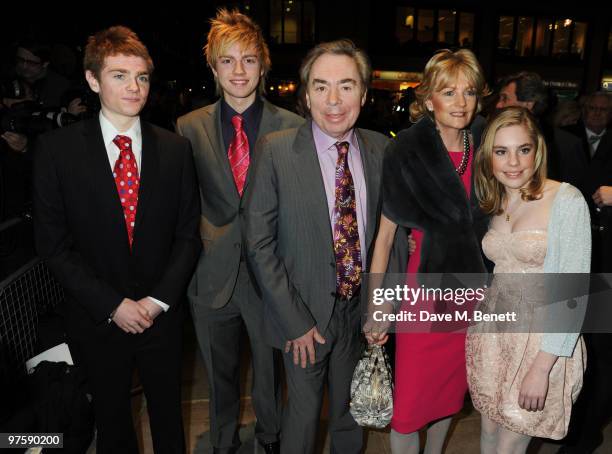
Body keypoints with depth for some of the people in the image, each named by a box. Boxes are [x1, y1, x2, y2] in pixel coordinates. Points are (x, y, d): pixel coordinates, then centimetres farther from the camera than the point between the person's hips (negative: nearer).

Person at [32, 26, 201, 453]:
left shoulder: (176, 149, -3)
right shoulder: (57, 149, -7)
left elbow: (189, 233, -1)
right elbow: (53, 243, -7)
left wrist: (159, 299, -10)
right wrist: (112, 304, -13)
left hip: (163, 313, 1)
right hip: (98, 319, 0)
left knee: (168, 413, 19)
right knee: (112, 418, 21)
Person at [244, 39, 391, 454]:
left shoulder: (381, 149, -3)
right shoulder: (276, 151, -14)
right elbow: (260, 244, -13)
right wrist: (295, 320, -13)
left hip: (361, 309, 3)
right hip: (305, 312, -3)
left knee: (351, 410, 22)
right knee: (304, 410, 16)